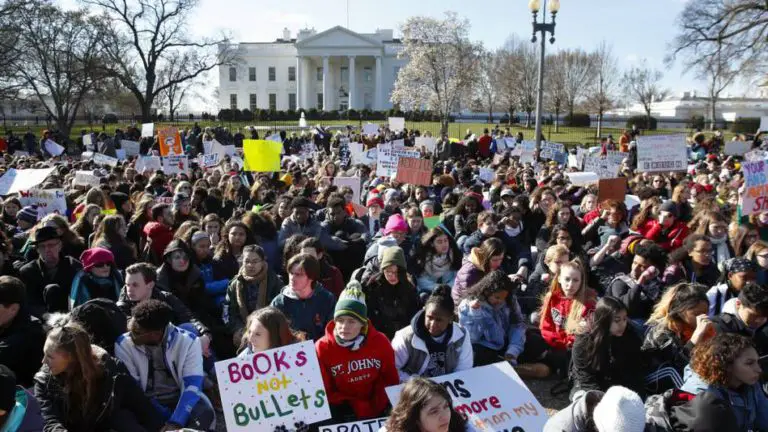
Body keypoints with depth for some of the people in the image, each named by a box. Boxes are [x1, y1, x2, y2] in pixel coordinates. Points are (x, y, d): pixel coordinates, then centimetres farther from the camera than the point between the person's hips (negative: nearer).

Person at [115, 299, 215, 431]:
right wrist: (168, 418, -22)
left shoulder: (188, 341, -14)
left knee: (204, 413, -33)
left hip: (180, 398, -1)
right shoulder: (123, 344, -11)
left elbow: (192, 386, -22)